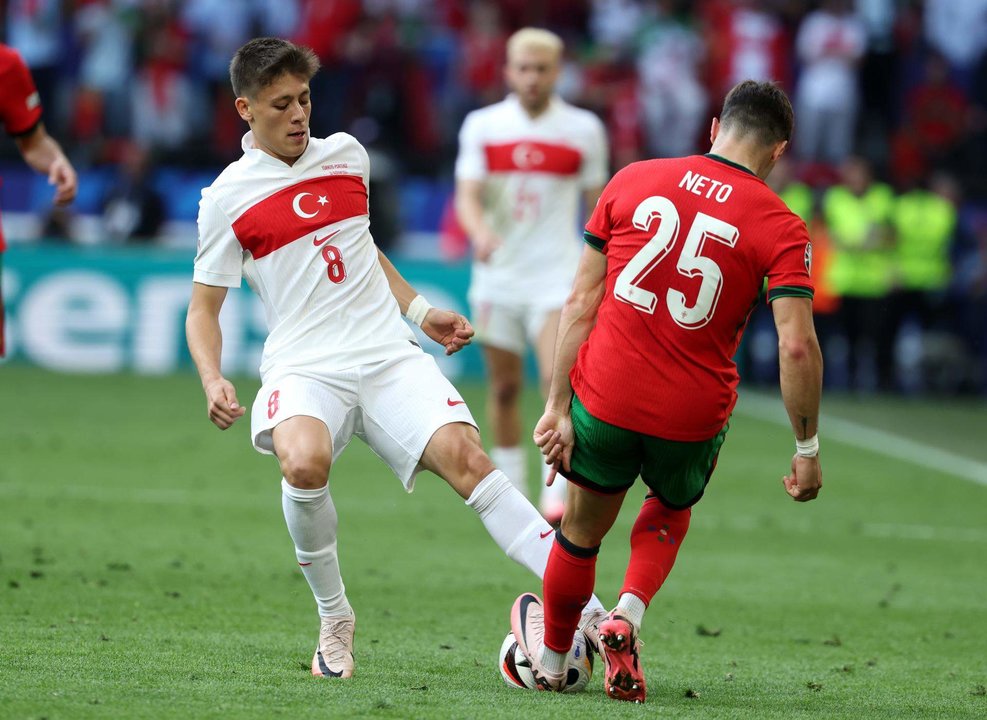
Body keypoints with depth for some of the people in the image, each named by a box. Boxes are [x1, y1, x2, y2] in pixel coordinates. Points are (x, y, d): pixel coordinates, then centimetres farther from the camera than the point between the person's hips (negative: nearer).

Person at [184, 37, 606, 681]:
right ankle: (335, 619, -10)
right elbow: (204, 309, 8)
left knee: (464, 456, -21)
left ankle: (585, 609, -26)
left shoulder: (347, 155, 14)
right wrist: (213, 381, -10)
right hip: (304, 367, -3)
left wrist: (421, 311, 23)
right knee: (305, 463, -35)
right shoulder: (227, 197, 3)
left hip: (389, 356, 3)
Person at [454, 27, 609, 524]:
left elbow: (597, 202, 10)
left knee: (560, 380, -18)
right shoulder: (482, 126, 1)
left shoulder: (584, 129, 1)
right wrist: (480, 231, -30)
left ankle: (557, 496, -18)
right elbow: (468, 195, -8)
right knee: (505, 388, 8)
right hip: (497, 276, 2)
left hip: (557, 276, -2)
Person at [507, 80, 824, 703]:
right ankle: (628, 617, 6)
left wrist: (558, 406, 5)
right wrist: (807, 449, -4)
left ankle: (551, 660, 41)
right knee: (670, 513, 30)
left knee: (583, 528, 24)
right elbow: (797, 346, -13)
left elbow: (581, 302, 2)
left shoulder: (633, 181, 2)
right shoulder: (781, 229, -5)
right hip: (695, 414, -1)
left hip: (605, 395, 1)